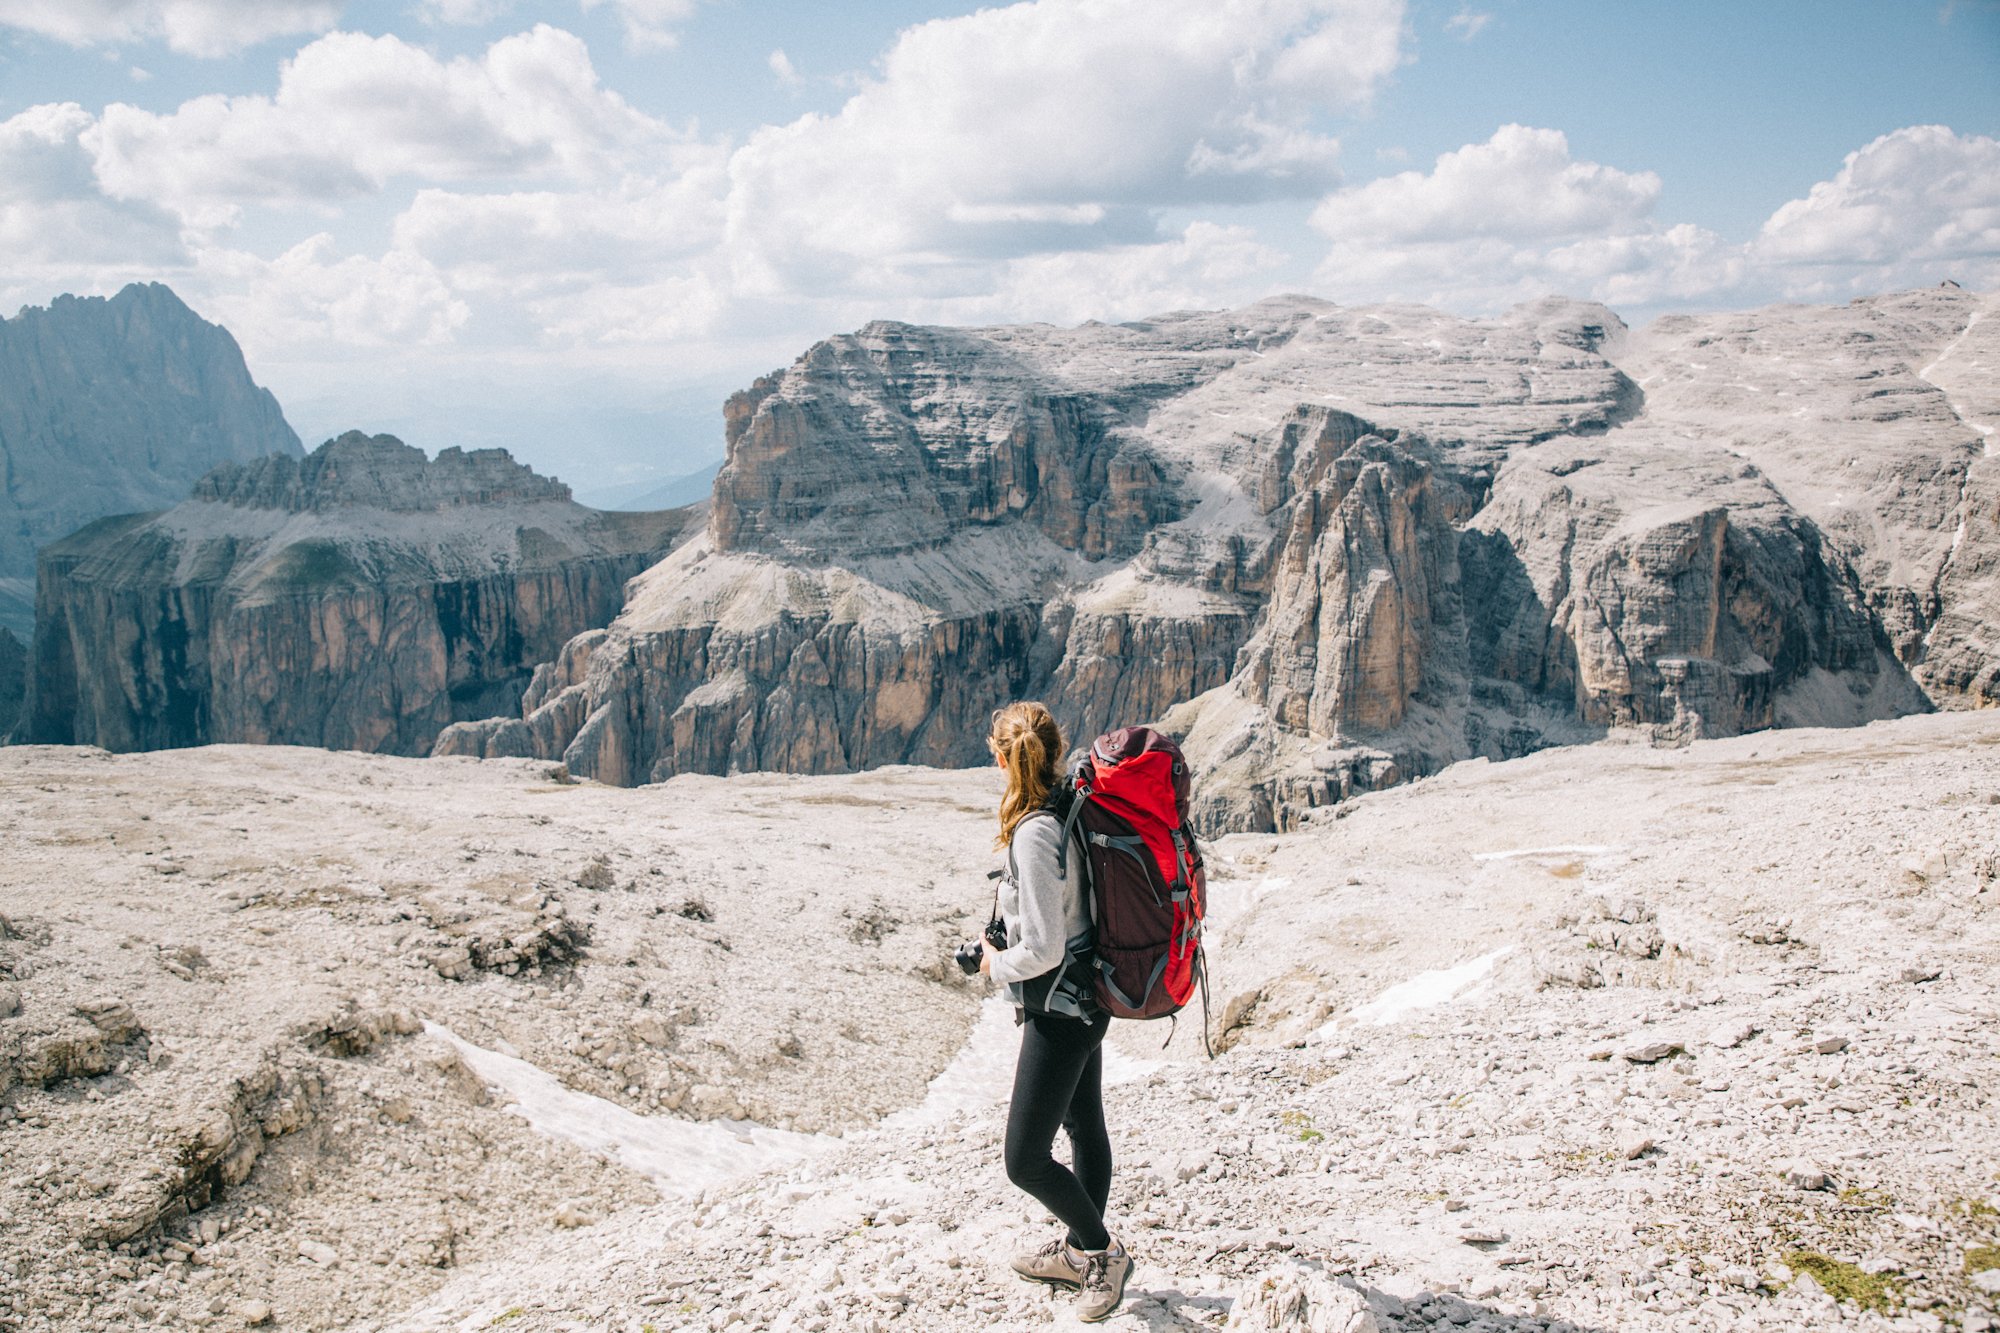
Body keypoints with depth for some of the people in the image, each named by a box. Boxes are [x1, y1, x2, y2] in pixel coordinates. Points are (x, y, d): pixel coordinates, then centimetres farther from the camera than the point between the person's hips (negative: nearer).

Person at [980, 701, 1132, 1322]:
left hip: (1058, 1006, -10)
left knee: (1026, 1160, -1)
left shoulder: (1034, 833, -26)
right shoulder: (1072, 809, 0)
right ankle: (1078, 1252, 39)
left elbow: (1043, 949, -26)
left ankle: (1101, 1252, 17)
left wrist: (996, 964, -8)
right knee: (1085, 1127, 22)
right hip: (1087, 997, 10)